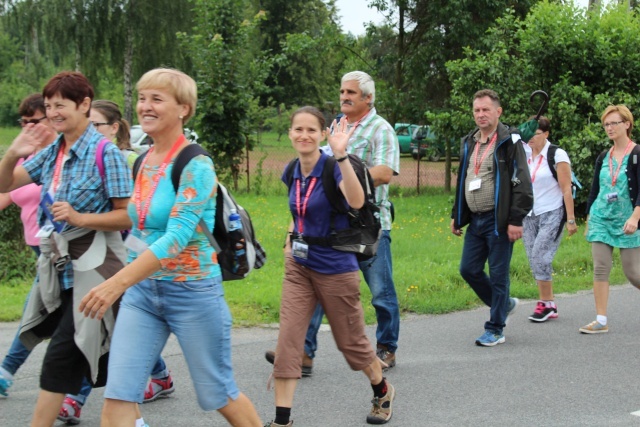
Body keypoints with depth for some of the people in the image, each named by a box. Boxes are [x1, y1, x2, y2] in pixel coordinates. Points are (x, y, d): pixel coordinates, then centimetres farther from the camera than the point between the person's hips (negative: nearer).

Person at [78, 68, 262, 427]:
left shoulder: (196, 166, -15)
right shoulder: (143, 162, 7)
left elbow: (177, 237, -27)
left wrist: (118, 282, -36)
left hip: (192, 290, -6)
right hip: (142, 290, 6)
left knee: (217, 394, 9)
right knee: (117, 396, -5)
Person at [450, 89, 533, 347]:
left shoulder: (509, 142, -7)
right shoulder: (469, 143, 14)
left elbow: (522, 184, -12)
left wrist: (516, 220, -17)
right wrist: (456, 216, 18)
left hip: (498, 221, -7)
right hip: (475, 220, 7)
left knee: (498, 274, -1)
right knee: (469, 270, 7)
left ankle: (495, 330, 8)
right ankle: (504, 303, 30)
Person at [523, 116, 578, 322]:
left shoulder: (557, 155, -8)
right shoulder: (524, 155, 8)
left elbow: (566, 189, -10)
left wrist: (571, 219, -13)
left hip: (552, 214, -6)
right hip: (529, 215, 6)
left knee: (540, 256, -15)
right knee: (534, 260, 4)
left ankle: (546, 304, -5)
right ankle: (548, 305, 12)